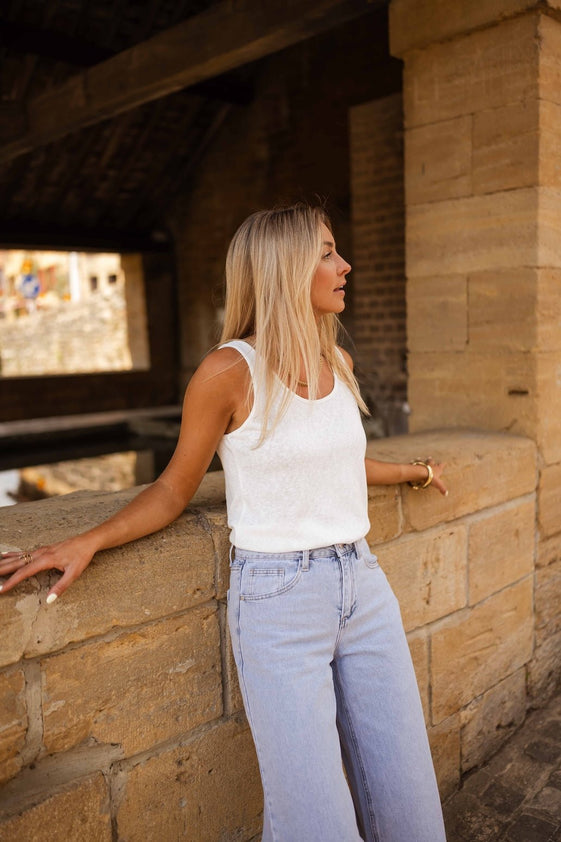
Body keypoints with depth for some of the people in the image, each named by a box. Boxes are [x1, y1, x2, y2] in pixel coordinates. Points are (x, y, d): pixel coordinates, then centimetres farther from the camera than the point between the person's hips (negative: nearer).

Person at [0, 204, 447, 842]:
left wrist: (409, 472, 37)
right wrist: (86, 542, -17)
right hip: (279, 598, -6)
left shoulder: (337, 364, 5)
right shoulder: (230, 370, -13)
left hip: (362, 583, 6)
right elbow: (174, 489, -3)